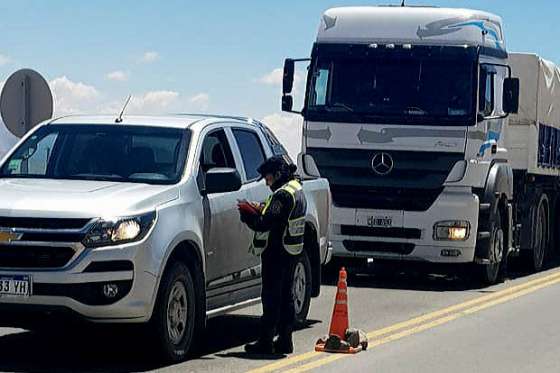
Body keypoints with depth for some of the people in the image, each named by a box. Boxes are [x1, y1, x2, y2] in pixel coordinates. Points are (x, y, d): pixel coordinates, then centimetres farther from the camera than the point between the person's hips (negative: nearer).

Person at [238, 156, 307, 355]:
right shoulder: (297, 190, 13)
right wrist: (259, 210, 8)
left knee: (271, 297, -5)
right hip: (292, 251, 10)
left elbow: (264, 224, -24)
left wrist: (246, 212, -9)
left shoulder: (283, 195, -19)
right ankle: (285, 340, 18)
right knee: (286, 296, 13)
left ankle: (266, 341, -2)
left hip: (277, 253, -10)